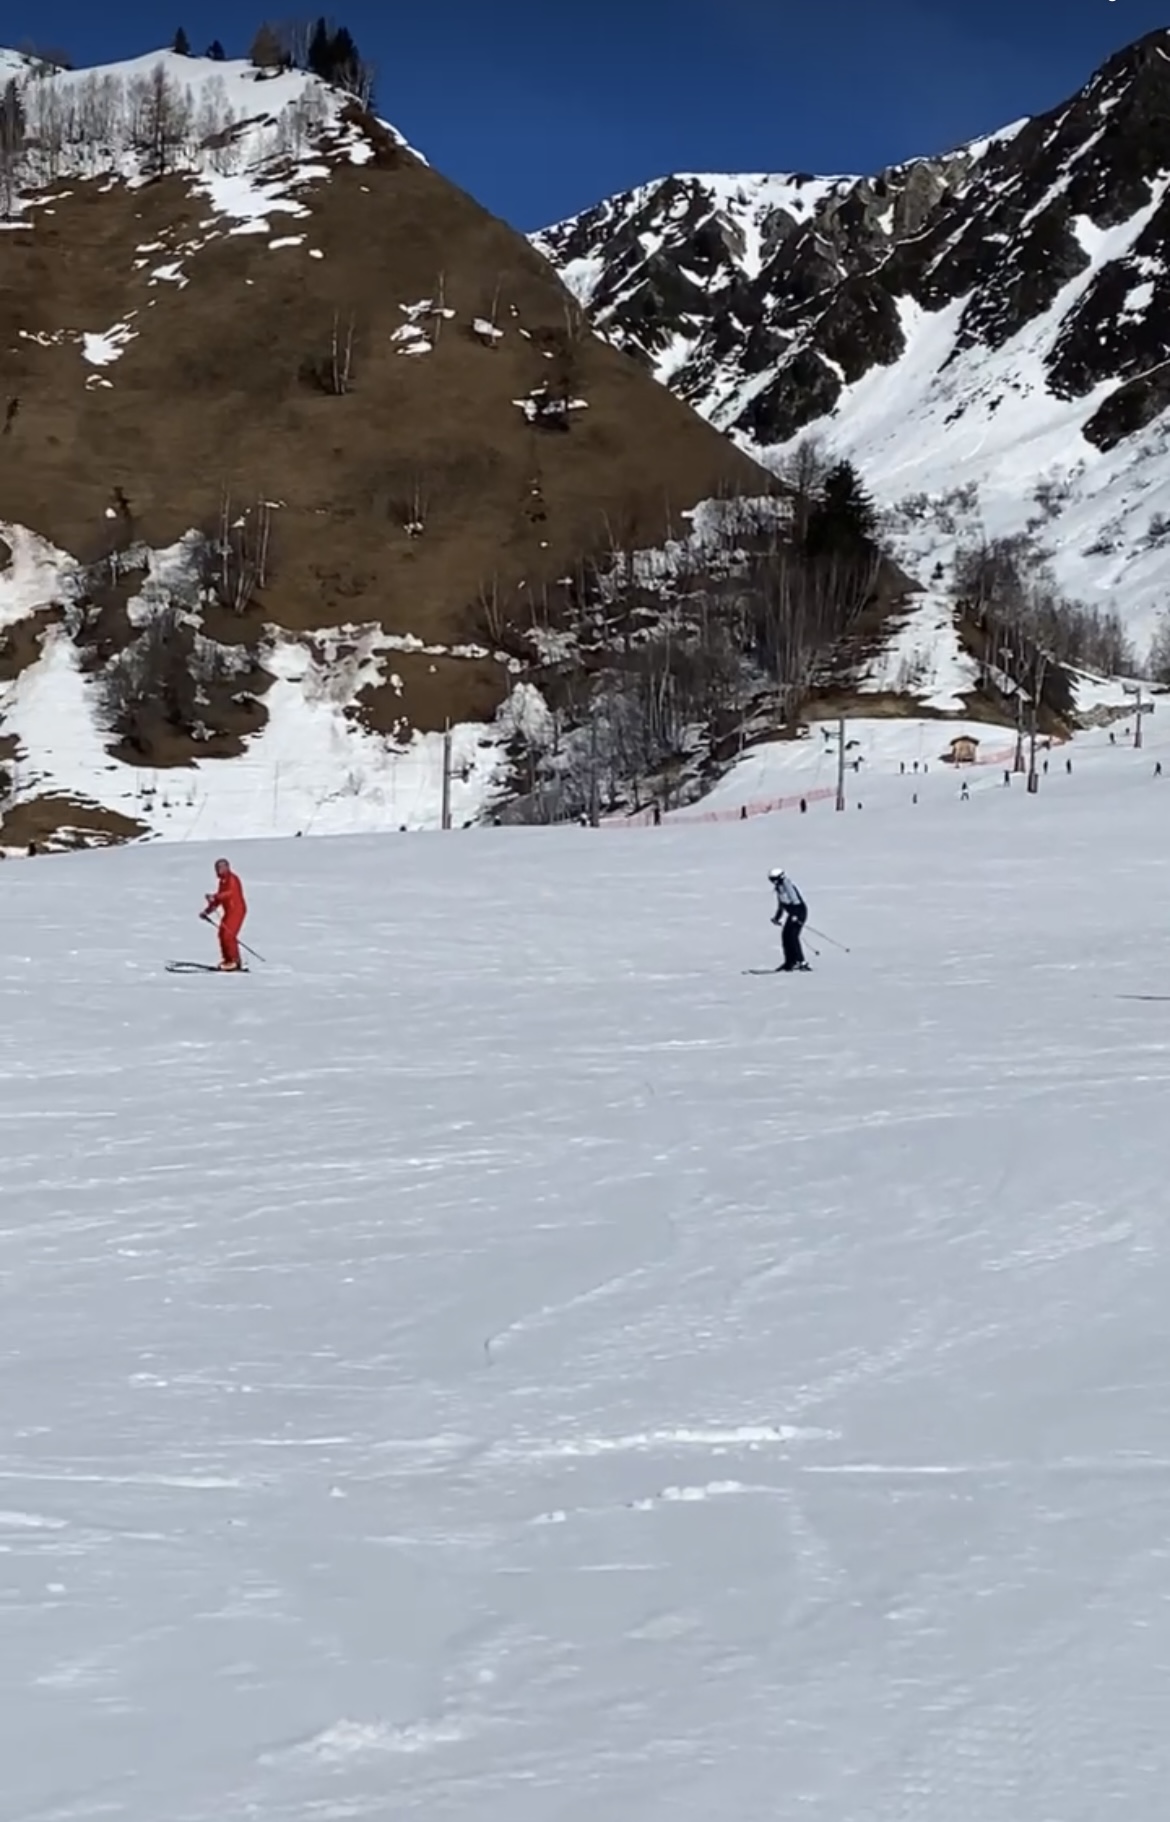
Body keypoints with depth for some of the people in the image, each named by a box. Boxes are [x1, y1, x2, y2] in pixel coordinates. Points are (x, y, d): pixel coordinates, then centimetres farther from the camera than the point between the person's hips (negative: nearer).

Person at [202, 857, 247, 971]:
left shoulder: (232, 879, -10)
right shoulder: (223, 881, 18)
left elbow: (230, 893, -28)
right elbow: (219, 899, 23)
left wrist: (214, 896, -37)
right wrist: (207, 911, 18)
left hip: (237, 910, -10)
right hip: (229, 911, 10)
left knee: (228, 935, -18)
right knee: (222, 934, 10)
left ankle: (235, 962, -16)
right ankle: (227, 960, 18)